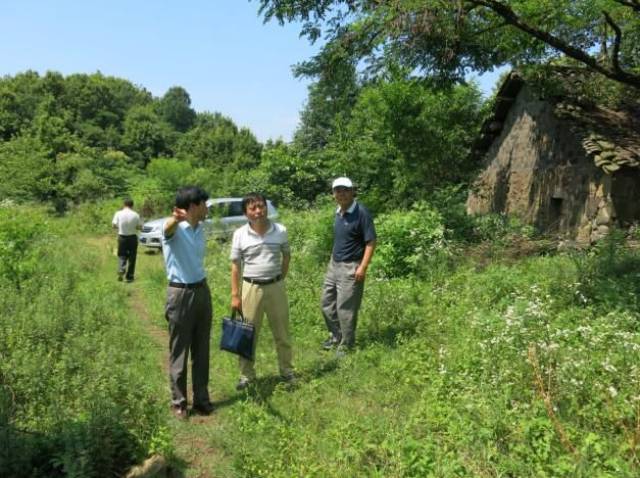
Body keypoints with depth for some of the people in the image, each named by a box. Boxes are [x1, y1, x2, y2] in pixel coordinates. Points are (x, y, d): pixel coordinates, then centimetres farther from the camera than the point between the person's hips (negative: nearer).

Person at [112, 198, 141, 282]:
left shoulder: (118, 214, -7)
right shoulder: (135, 215, -8)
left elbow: (114, 225, -5)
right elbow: (139, 227, -4)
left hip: (122, 237, 1)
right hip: (132, 237, 0)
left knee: (122, 255, 12)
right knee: (132, 257, 9)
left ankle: (121, 270, -13)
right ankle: (129, 277, 12)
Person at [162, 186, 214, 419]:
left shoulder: (201, 229, 8)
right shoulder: (174, 228, -14)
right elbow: (168, 228, -40)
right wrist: (175, 218, -64)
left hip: (202, 290, 6)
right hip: (180, 293, -6)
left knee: (201, 350, 12)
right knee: (179, 351, 5)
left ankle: (201, 398, 24)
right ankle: (179, 402, 18)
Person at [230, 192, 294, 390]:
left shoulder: (280, 231, -5)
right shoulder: (240, 234, -7)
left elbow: (286, 256, 11)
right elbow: (235, 266, -2)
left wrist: (280, 279, 5)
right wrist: (235, 295, -4)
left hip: (276, 286, 1)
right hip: (251, 288, -1)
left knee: (282, 332, 12)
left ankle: (286, 370, 29)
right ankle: (247, 374, 23)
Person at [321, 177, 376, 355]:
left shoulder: (361, 213, -15)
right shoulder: (338, 213, 8)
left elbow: (371, 242, -17)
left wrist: (363, 267, -22)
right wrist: (333, 260, 17)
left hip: (350, 267, -8)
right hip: (333, 264, 8)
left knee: (345, 307, -1)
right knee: (327, 303, 15)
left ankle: (346, 344, 16)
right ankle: (336, 336, 34)